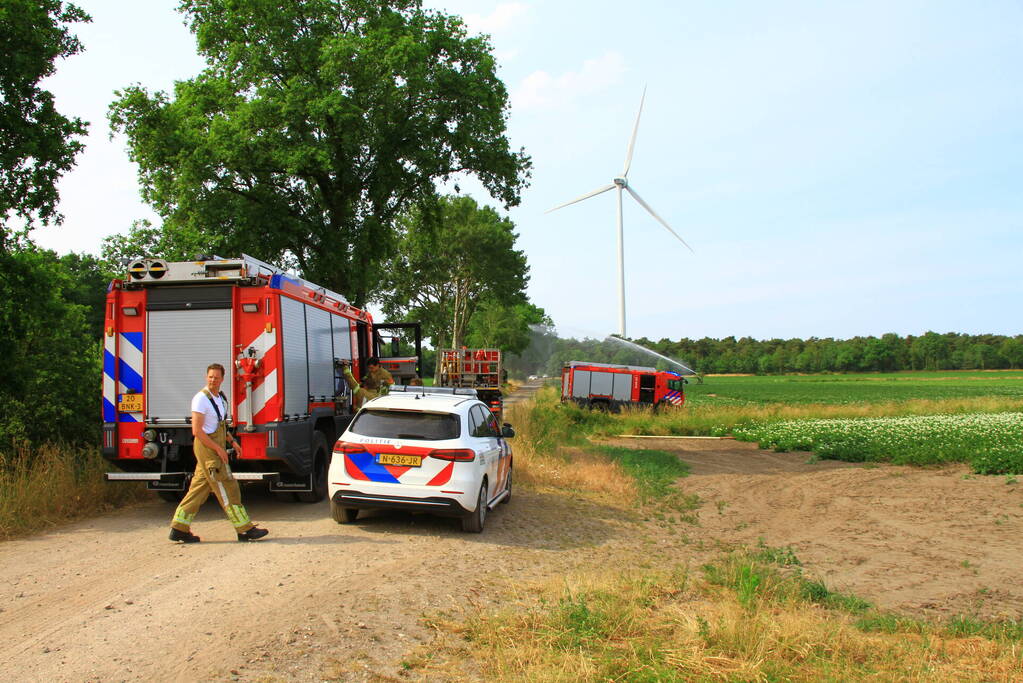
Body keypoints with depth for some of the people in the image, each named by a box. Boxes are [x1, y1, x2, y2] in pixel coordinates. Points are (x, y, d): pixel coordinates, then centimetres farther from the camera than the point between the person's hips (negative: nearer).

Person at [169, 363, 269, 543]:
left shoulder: (220, 398, 13)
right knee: (227, 488, -6)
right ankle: (245, 529, -3)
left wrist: (232, 441, 14)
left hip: (216, 448, 9)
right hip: (207, 449, -9)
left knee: (200, 487, 10)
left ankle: (179, 528, 15)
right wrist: (218, 449, -18)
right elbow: (197, 431, -19)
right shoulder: (201, 398, -15)